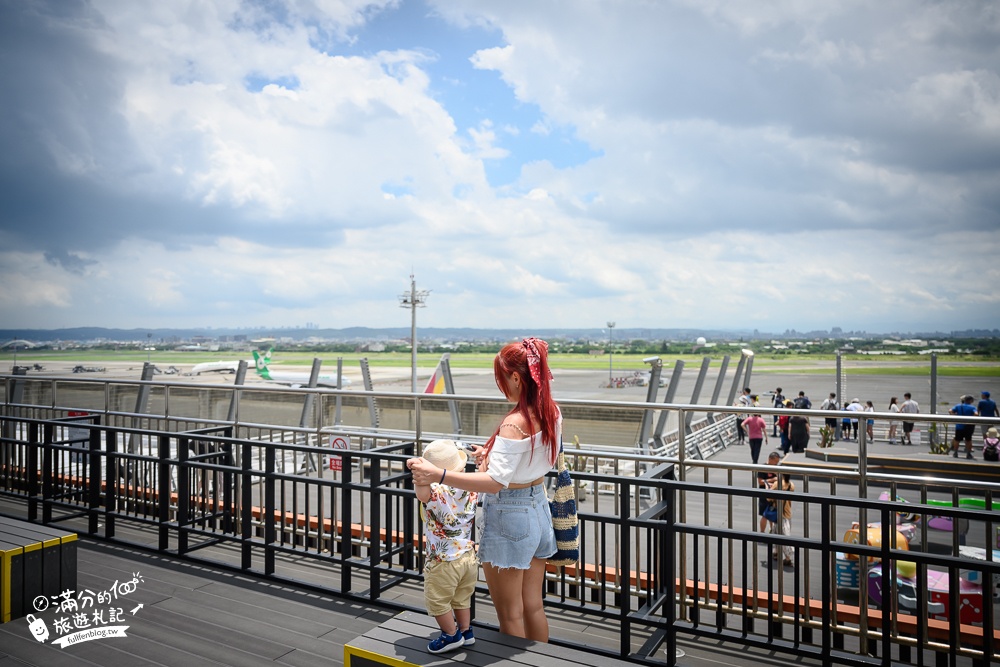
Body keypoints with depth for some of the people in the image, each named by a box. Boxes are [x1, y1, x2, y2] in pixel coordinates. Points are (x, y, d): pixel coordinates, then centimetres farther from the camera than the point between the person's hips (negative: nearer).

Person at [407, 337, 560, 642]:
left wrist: (438, 475, -38)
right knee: (533, 606, 22)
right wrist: (496, 455, 14)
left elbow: (496, 482, -32)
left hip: (508, 517, -8)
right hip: (538, 508, 8)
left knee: (510, 615, 11)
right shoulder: (551, 412, 0)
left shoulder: (514, 424, -25)